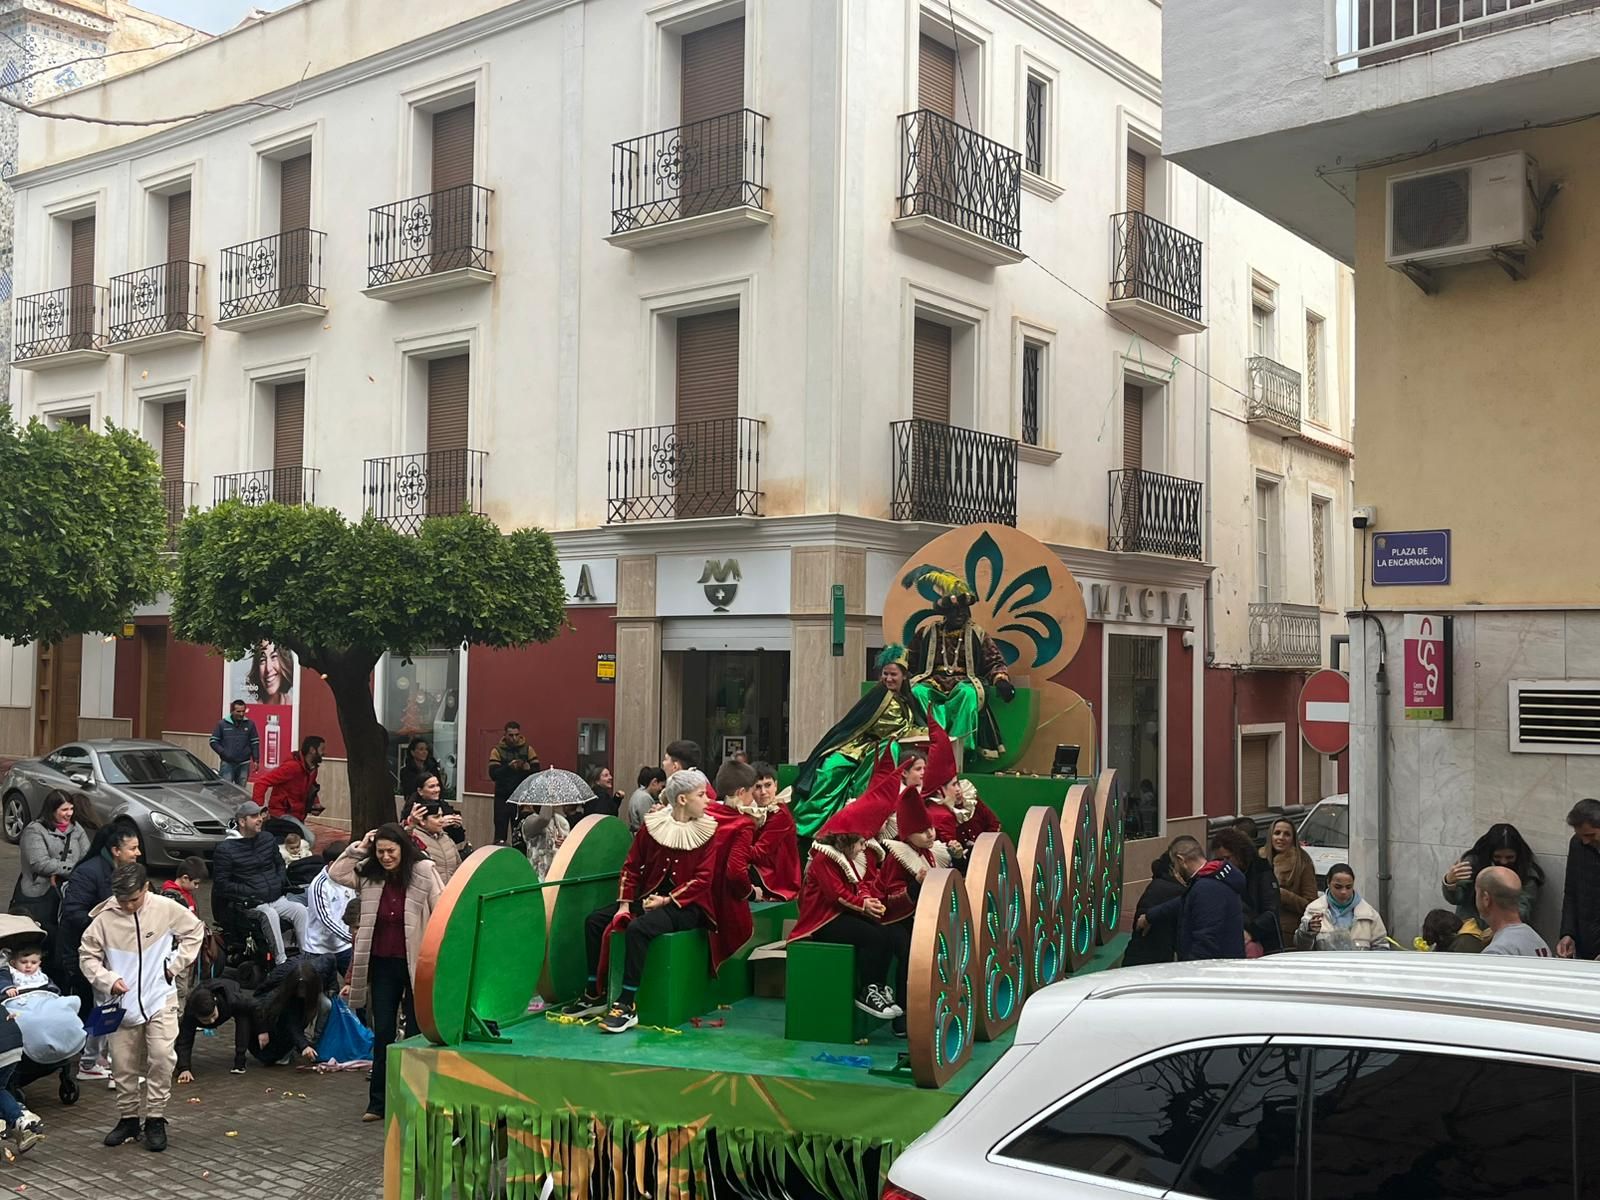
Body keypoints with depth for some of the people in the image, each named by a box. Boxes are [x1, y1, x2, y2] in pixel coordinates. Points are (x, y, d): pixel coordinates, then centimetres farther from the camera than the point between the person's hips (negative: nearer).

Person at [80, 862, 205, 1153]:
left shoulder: (166, 908, -9)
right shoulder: (105, 918, -9)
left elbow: (195, 930, 6)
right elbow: (87, 955, 1)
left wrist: (176, 965, 1)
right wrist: (108, 980, -13)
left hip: (161, 999, -1)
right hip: (124, 1002, 1)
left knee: (161, 1057, -12)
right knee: (123, 1064, 6)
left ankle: (155, 1120, 1)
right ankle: (128, 1119, 24)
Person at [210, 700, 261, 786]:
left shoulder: (250, 724, 5)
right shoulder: (222, 724, 2)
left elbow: (255, 743, 8)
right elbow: (214, 741, 4)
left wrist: (256, 760, 2)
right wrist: (224, 753, -9)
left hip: (244, 764, 2)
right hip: (227, 764, -2)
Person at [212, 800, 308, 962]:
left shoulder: (268, 838, 15)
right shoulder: (225, 849, -3)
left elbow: (280, 864, 28)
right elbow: (221, 884, -7)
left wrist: (281, 882, 8)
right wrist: (249, 892, -14)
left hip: (277, 899, 5)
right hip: (250, 904, -5)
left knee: (300, 910, -23)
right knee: (270, 915, -35)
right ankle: (281, 962, -32)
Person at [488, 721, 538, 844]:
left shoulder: (528, 749, 3)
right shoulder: (497, 750, -2)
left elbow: (537, 771, -3)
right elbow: (493, 774, -12)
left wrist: (526, 767, -24)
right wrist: (508, 767, -27)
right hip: (503, 796, -1)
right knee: (500, 827, -4)